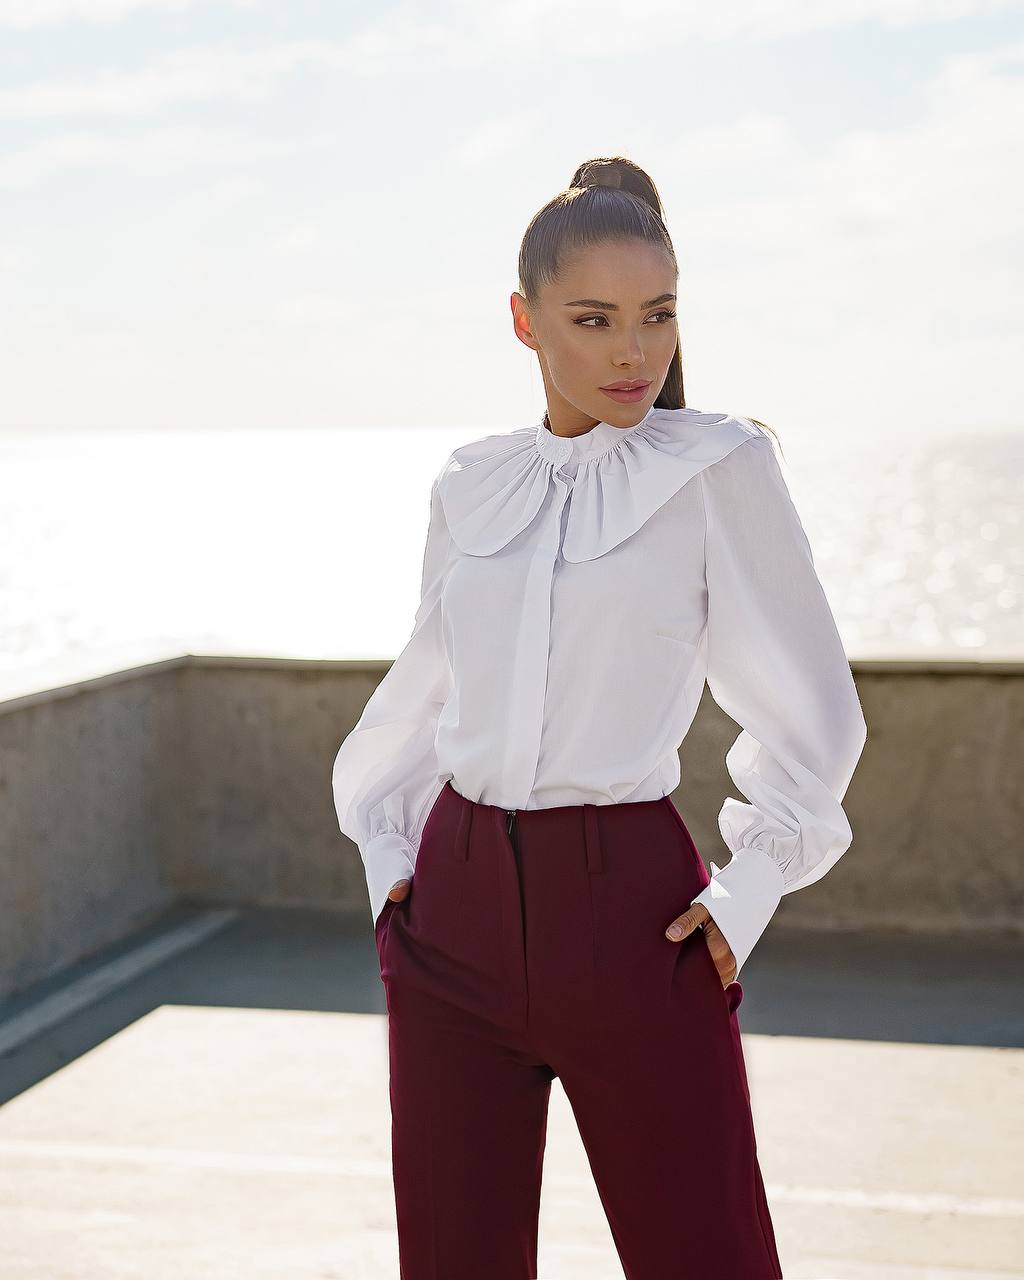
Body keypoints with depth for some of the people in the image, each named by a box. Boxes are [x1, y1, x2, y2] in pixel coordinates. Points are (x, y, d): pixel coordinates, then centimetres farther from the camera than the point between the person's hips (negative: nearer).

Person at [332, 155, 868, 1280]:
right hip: (455, 907, 4)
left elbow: (809, 709, 2)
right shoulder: (470, 487, 8)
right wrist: (389, 855, 11)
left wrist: (749, 892, -3)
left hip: (629, 908, -3)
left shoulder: (720, 467, -3)